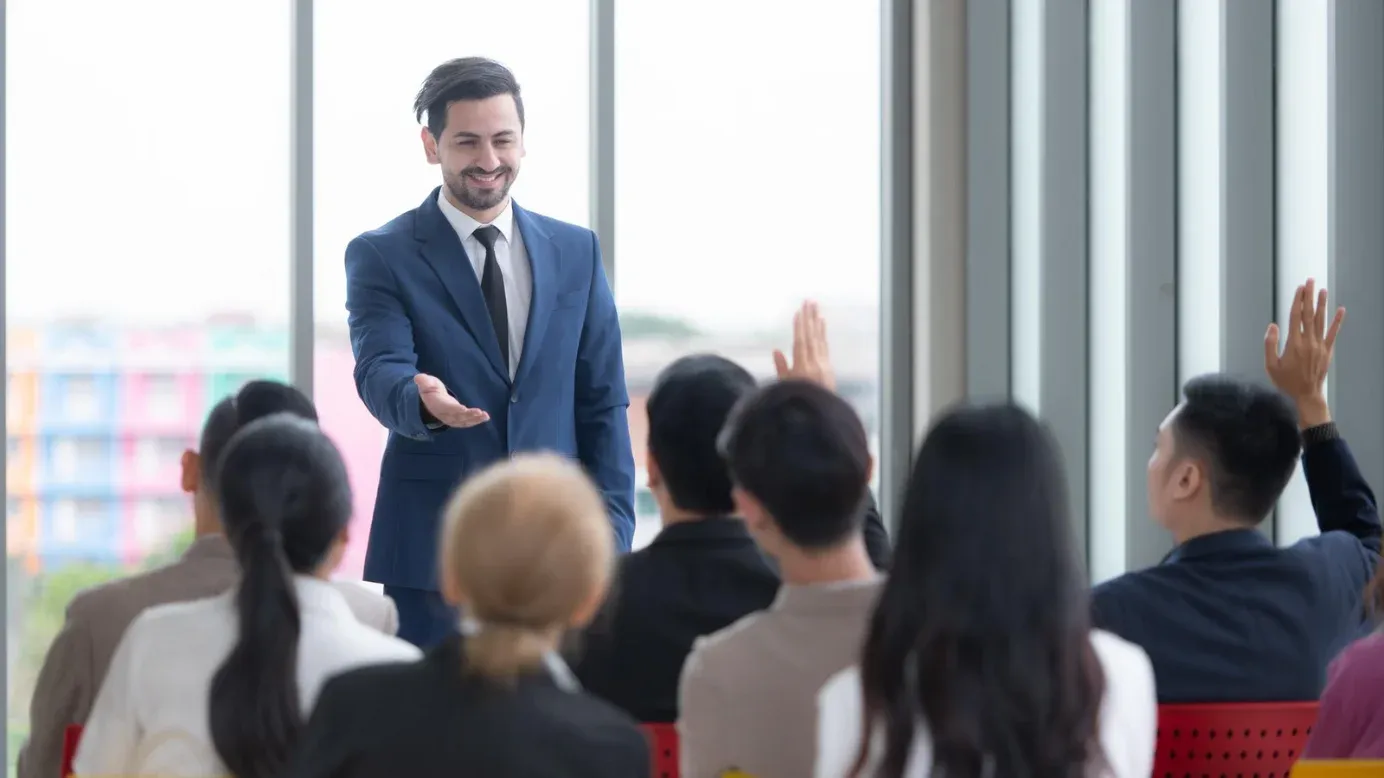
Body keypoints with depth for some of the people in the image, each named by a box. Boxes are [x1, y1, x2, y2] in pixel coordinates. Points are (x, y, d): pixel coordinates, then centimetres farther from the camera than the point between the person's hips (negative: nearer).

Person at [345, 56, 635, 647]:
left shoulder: (576, 251, 11)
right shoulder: (381, 256, 1)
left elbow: (601, 404, 11)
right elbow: (379, 372, -14)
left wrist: (612, 533, 3)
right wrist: (423, 399, -38)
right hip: (431, 554, -3)